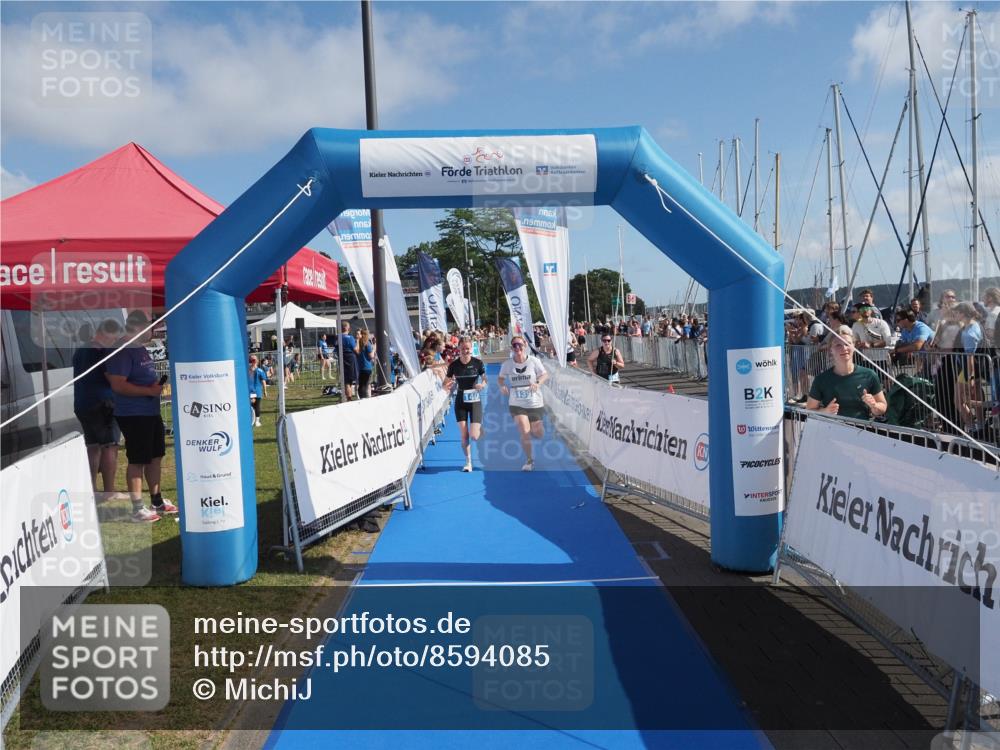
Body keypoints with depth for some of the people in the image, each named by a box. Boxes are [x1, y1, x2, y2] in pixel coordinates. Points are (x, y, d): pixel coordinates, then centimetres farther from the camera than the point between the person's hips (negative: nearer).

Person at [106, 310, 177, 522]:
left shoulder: (141, 349, 15)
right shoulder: (123, 352, -16)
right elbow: (118, 385, -23)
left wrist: (157, 384, 11)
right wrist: (149, 391, -20)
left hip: (151, 412, 10)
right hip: (133, 415, -10)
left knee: (155, 456, 16)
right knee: (137, 461, -3)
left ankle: (157, 502, 27)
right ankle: (137, 509, 4)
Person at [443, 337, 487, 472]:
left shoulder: (478, 362, -9)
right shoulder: (454, 364, -5)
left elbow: (485, 380, -3)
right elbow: (446, 383, 1)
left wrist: (482, 385, -26)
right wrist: (447, 386, -23)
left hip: (475, 401, -1)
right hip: (460, 402, 2)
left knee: (474, 436, -9)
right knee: (464, 435, -2)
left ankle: (480, 428, 29)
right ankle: (468, 462, 16)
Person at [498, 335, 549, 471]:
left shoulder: (533, 361, -9)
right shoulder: (507, 364, -5)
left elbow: (545, 374, -1)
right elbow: (501, 377, 11)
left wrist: (538, 383, -21)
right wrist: (502, 386, -11)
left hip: (535, 403, 0)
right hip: (516, 404, 0)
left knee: (538, 435, 5)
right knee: (524, 433, -10)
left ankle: (534, 429, 44)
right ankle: (529, 460, 14)